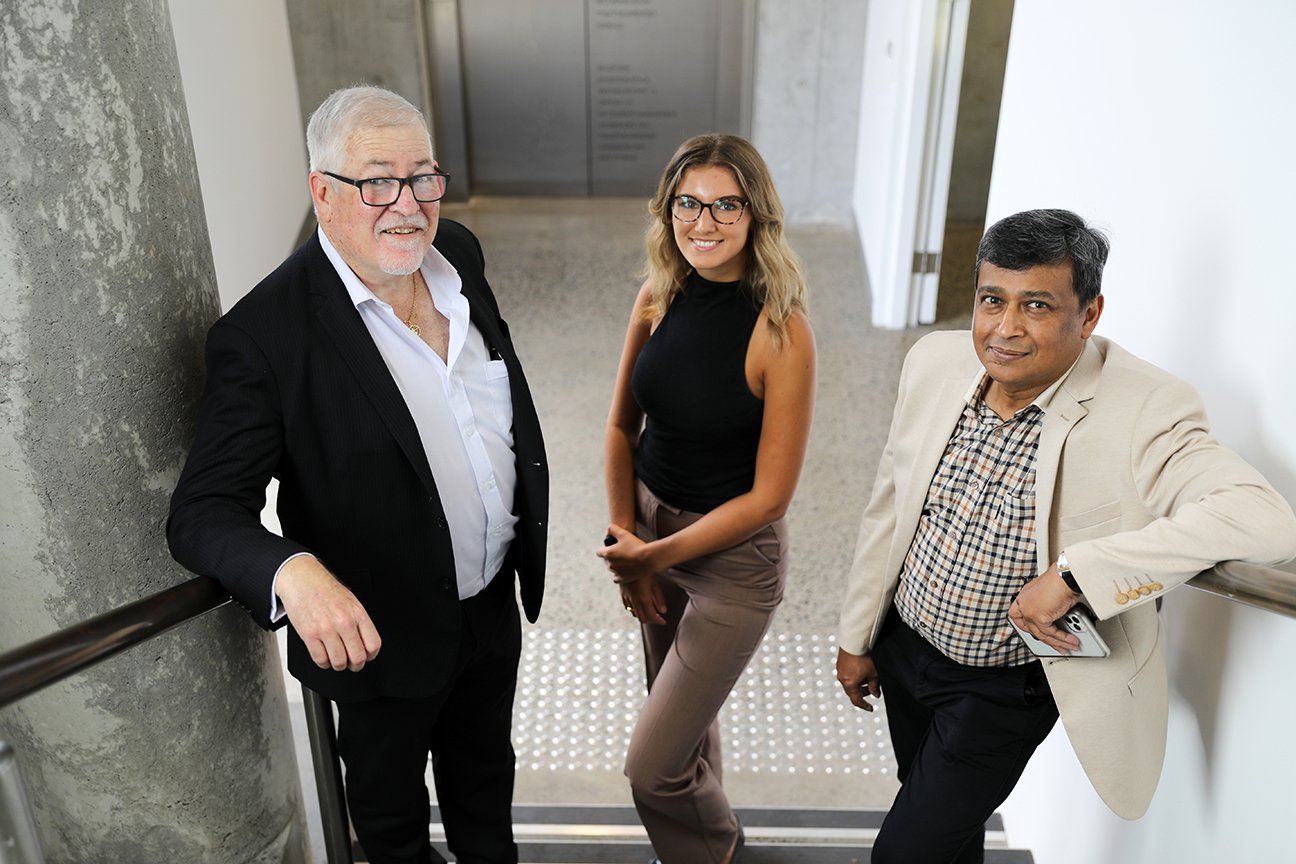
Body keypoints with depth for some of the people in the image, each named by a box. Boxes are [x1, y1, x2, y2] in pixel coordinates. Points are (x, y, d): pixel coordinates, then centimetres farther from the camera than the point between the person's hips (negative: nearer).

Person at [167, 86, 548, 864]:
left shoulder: (456, 253, -6)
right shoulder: (266, 332, -26)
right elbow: (204, 511, -25)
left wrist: (527, 523, 12)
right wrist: (292, 571, -46)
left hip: (493, 604, 6)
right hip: (376, 632, -5)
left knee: (485, 771, 31)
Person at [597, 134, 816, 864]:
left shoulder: (783, 334, -23)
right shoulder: (658, 299, -6)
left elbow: (769, 496, -19)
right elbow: (623, 426, 4)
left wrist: (658, 555, -16)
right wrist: (626, 537, -4)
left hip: (734, 556, -5)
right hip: (653, 529, 6)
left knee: (653, 766, 2)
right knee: (684, 711, 27)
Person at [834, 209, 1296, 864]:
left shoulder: (1146, 411, -25)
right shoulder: (934, 361, -10)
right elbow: (889, 507, 0)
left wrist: (1073, 574, -41)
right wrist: (857, 637, 8)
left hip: (1006, 692, -4)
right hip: (905, 646, 5)